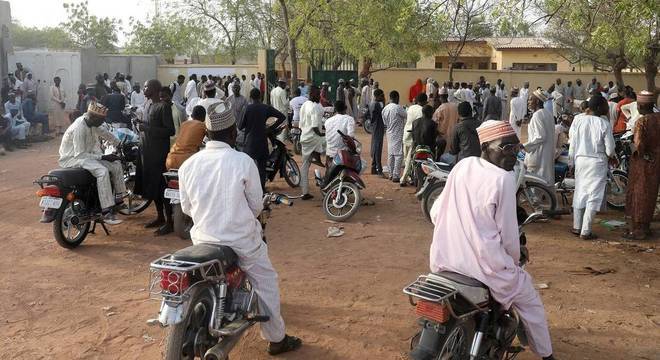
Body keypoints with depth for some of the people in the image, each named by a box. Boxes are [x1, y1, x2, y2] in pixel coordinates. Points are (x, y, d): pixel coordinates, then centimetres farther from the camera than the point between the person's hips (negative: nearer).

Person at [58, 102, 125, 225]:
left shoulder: (92, 123, 0)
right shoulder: (79, 128, -26)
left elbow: (103, 132, 21)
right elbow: (79, 154, -27)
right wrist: (102, 157, -25)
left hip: (87, 154, 10)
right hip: (72, 158, -9)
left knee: (116, 165, 2)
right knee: (102, 171, -31)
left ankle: (119, 199, 11)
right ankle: (107, 213, -34)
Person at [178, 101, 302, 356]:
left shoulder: (188, 165, -7)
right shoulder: (243, 162, -16)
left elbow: (187, 208, 4)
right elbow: (257, 206, -6)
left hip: (204, 241, 4)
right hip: (242, 241, -3)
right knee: (266, 285, 16)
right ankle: (276, 339, 25)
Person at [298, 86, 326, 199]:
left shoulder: (304, 106, 14)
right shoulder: (316, 107, -14)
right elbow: (315, 126, -23)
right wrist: (320, 134, -11)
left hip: (304, 138, 9)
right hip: (314, 138, -9)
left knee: (305, 165, 10)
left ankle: (305, 192, 13)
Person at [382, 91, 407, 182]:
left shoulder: (385, 109, 5)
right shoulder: (398, 108, -17)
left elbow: (385, 123, 10)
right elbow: (407, 115, -7)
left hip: (389, 134, 7)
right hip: (398, 134, -7)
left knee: (390, 154, 12)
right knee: (398, 155, -4)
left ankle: (391, 174, 18)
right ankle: (396, 176, -6)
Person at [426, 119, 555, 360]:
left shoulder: (462, 166, 3)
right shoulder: (503, 179, -15)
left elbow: (436, 212, 7)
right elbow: (508, 232, -11)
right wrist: (515, 261, 8)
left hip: (444, 258, 7)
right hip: (485, 264, -6)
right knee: (529, 301, 20)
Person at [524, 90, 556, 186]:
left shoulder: (537, 115, -16)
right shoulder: (548, 113, 12)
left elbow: (540, 137, -22)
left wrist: (525, 146, -18)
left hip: (538, 157, -10)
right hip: (548, 155, 10)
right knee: (547, 180, 13)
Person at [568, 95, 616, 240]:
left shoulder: (578, 119, -4)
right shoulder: (604, 124, -14)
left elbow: (572, 142, 2)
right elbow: (610, 150, -11)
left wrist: (571, 161, 12)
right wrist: (610, 155, 12)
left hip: (580, 159, 4)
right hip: (597, 162, -4)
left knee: (579, 192, 16)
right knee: (593, 196, 2)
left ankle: (576, 227, 23)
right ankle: (585, 232, 3)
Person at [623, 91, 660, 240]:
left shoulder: (641, 121, -20)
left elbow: (639, 144, -28)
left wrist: (642, 154, -11)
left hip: (643, 162, -6)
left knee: (639, 195, 5)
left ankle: (638, 230, 12)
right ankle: (645, 226, 29)